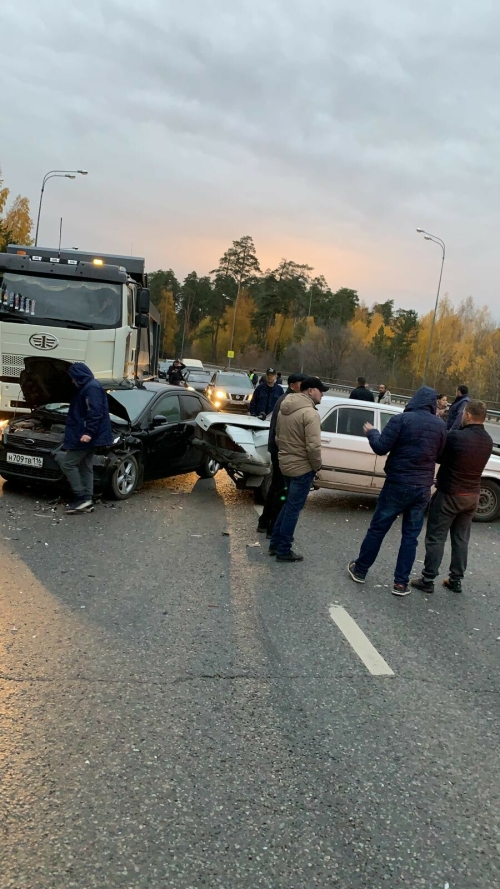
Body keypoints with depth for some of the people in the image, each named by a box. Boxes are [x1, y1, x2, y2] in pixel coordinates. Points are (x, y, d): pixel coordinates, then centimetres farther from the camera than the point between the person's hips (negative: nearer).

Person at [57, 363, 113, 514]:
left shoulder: (91, 388, -16)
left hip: (85, 436, -11)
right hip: (85, 435, 11)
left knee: (68, 463, -7)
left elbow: (95, 412, -25)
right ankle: (86, 501, 13)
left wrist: (89, 432, -30)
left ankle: (81, 497, -6)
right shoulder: (87, 387, 18)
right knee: (85, 467, 11)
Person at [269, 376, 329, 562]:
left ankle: (275, 543, 27)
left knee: (289, 504, 22)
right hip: (302, 466, -9)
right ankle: (283, 551, 9)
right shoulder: (310, 413, -21)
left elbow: (278, 436, 15)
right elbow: (313, 446, -24)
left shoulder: (285, 409, 8)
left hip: (285, 463, 9)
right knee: (293, 508, 1)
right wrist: (317, 466, -10)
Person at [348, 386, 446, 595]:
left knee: (378, 528, 10)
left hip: (398, 484, -3)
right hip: (423, 487, 3)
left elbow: (381, 448, -14)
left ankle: (360, 569, 22)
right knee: (410, 535, 9)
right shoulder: (440, 426, 2)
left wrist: (371, 432, 4)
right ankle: (401, 583, 10)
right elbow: (438, 455, 14)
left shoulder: (401, 419, -12)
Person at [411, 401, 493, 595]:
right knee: (461, 538, 15)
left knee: (436, 538, 3)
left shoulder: (456, 436, -22)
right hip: (472, 496, 6)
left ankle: (428, 580, 7)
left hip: (449, 494, -6)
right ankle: (456, 580, 21)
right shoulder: (488, 441, 0)